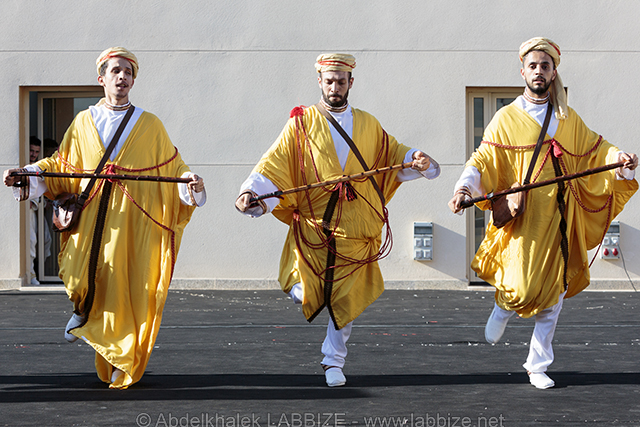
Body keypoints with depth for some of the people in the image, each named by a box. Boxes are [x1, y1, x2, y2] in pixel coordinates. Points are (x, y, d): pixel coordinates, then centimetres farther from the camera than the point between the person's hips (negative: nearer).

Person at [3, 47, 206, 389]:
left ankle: (123, 364, 12)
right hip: (92, 218, 1)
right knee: (82, 277, -16)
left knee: (128, 293, -5)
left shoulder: (150, 126, 9)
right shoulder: (84, 123, 13)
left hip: (133, 221, -1)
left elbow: (172, 167, 7)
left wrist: (188, 182, -14)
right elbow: (61, 167, 18)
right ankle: (84, 309, 20)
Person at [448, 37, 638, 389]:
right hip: (522, 218, -3)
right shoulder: (507, 118, 1)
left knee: (552, 297, 4)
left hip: (559, 219, 4)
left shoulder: (568, 119, 12)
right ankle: (503, 306, 21)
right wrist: (464, 187, -21)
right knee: (522, 290, -16)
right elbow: (484, 160, -3)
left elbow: (594, 149, 17)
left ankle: (538, 365, 17)